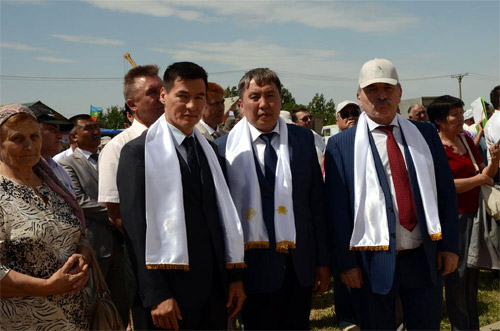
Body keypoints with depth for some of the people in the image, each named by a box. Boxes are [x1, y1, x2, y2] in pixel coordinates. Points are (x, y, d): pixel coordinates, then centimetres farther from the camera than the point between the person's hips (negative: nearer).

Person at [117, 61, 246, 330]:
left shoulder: (209, 149, 12)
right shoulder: (138, 151, -7)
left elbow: (224, 215, 12)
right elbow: (137, 227, -12)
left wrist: (234, 277, 8)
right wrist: (156, 296, -15)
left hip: (217, 288, 6)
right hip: (172, 291, -5)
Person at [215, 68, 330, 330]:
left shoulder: (303, 139, 5)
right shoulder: (225, 148, -3)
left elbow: (317, 201, 6)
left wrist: (323, 260, 5)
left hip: (300, 265, 3)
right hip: (255, 266, -2)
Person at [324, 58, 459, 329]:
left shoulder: (425, 134, 8)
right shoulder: (341, 145, -3)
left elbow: (446, 191, 9)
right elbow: (337, 208, -5)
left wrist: (449, 245, 2)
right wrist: (346, 262, -8)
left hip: (425, 257, 3)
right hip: (373, 263, -3)